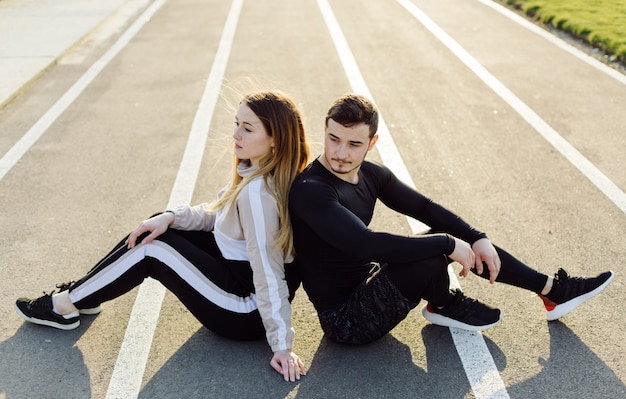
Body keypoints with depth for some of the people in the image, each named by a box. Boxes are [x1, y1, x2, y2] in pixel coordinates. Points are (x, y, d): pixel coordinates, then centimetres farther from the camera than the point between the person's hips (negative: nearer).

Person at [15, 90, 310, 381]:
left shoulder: (257, 191, -28)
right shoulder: (256, 173, 1)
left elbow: (268, 273, -28)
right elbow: (215, 214, 9)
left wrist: (282, 344, -23)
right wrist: (170, 217, -7)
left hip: (247, 313, -9)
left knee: (151, 247, -7)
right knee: (158, 227, 8)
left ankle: (65, 306, 12)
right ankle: (82, 292, 21)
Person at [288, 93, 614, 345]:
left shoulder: (370, 174, -1)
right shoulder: (310, 191, -26)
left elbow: (422, 206, 8)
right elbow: (368, 245, -37)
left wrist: (476, 238, -5)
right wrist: (447, 244, -29)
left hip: (369, 284, 8)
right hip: (346, 320, -8)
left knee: (451, 236, 4)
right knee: (436, 246, -26)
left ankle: (552, 289, 19)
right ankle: (444, 305, 8)